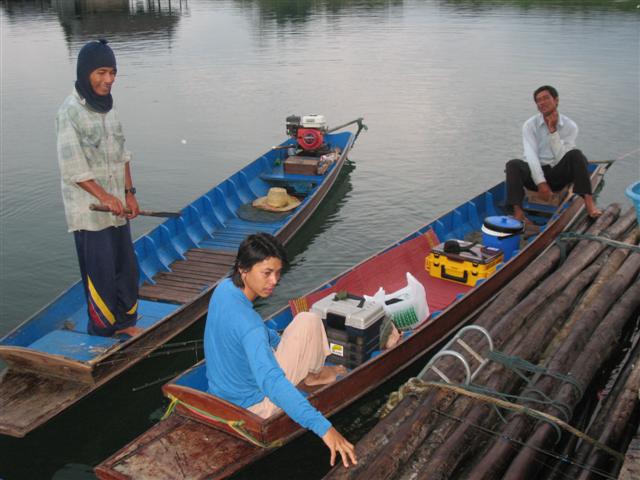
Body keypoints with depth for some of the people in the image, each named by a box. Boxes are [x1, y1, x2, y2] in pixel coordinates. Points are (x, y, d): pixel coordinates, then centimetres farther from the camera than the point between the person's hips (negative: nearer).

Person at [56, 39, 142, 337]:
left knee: (126, 267, 14)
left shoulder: (106, 105, 8)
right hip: (89, 211, -7)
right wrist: (104, 196, -17)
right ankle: (101, 331, 17)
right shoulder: (70, 112, -15)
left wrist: (129, 193, 8)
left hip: (117, 206, 7)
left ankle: (124, 321, 30)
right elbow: (72, 168, -16)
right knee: (99, 272, 1)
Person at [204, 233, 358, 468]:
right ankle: (313, 375, 20)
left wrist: (284, 343, 21)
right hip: (256, 406, -8)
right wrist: (324, 428, -52)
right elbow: (271, 382, -47)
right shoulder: (248, 323, -35)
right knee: (308, 321, -6)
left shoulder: (224, 288, -8)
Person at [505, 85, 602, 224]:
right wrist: (541, 183, -26)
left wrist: (553, 130, -19)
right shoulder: (530, 125, -3)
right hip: (536, 173, 0)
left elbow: (562, 157, -13)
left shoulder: (570, 126, -2)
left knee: (576, 155, -27)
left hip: (559, 174, 0)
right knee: (513, 164, -29)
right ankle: (518, 212, -44)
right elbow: (531, 155, -15)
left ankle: (588, 201, -35)